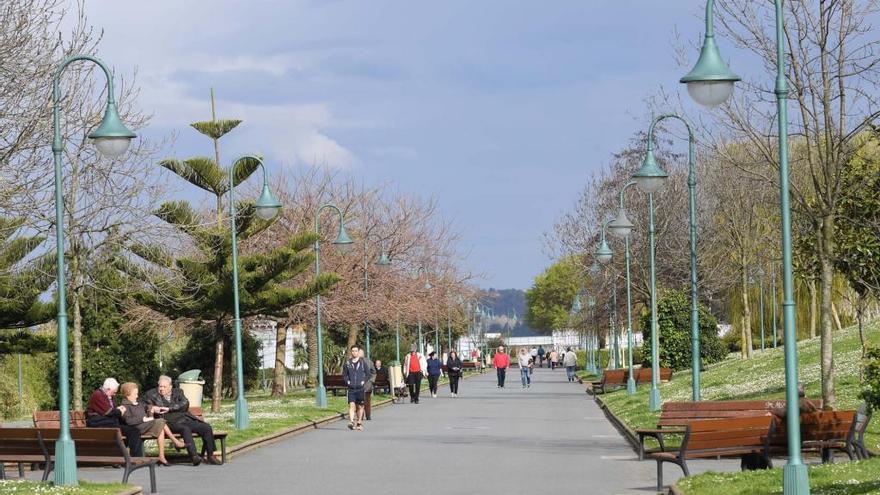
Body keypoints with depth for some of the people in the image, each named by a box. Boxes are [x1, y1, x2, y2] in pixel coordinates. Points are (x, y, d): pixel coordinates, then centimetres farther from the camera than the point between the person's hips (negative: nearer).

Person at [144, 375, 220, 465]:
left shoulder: (177, 392, 17)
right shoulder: (152, 394, 15)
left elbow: (185, 404, 1)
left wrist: (169, 409, -10)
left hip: (187, 419, 4)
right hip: (171, 422, -4)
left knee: (207, 428, -16)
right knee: (185, 429, -36)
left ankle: (211, 456, -10)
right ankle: (194, 456, -45)